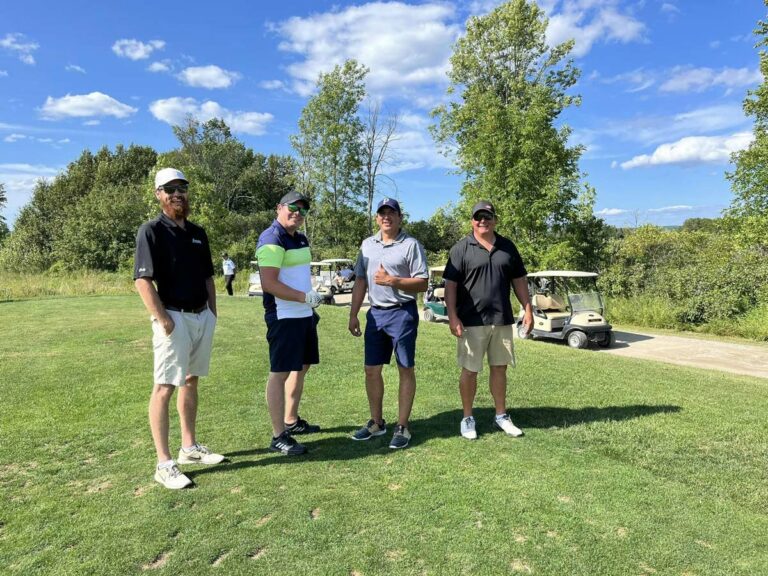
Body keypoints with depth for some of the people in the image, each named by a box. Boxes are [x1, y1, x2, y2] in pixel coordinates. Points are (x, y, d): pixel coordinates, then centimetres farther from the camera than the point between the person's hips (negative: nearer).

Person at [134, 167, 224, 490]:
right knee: (165, 387, -4)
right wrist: (163, 320, -19)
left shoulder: (198, 233, 14)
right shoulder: (152, 231, -7)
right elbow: (142, 280, -15)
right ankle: (164, 463, 2)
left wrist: (213, 312, 11)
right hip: (175, 318, -7)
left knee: (191, 381, 14)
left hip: (202, 317, 8)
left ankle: (189, 447, 26)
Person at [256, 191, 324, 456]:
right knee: (280, 372, -4)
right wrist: (305, 297, -20)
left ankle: (291, 421, 31)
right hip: (284, 317, -10)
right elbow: (268, 284, -22)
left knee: (301, 367, 16)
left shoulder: (301, 239, 15)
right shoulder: (272, 239, -14)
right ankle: (279, 436, 5)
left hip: (304, 314, 10)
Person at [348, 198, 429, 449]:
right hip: (375, 313, 6)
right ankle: (376, 422, 25)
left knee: (406, 370, 3)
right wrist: (353, 314, 8)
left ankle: (402, 427, 14)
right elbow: (360, 281, 13)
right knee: (371, 370, 9)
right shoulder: (368, 244, 11)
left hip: (402, 313, -5)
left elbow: (422, 283, -9)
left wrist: (392, 281, -20)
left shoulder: (411, 244, -5)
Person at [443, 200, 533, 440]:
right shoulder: (461, 248, -2)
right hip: (472, 321, -4)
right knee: (470, 370, 4)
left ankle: (501, 415, 27)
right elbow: (450, 285, -7)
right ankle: (467, 418, 18)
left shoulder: (507, 247, 10)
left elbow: (519, 280, 14)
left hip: (502, 319, 4)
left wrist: (528, 309, 7)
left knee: (499, 368, 13)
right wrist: (452, 317, -14)